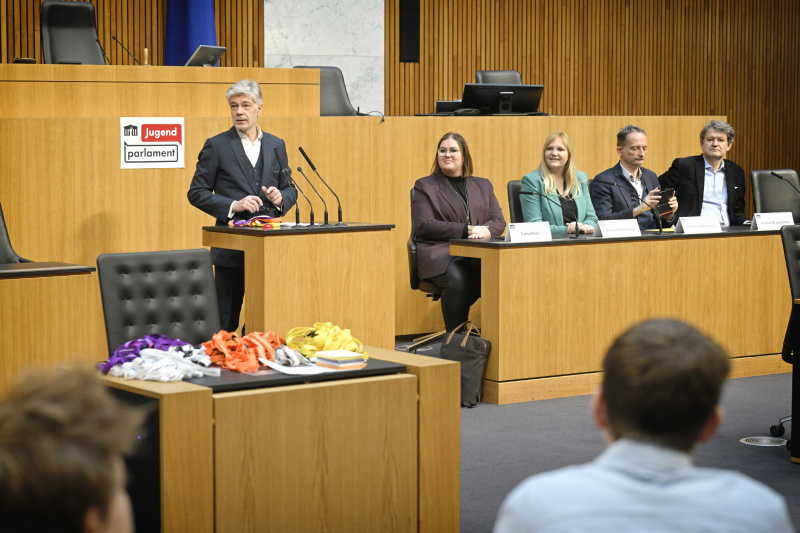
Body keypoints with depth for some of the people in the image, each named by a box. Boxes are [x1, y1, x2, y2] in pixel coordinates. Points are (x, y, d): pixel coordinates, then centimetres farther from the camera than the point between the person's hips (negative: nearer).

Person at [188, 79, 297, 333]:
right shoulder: (216, 146, 0)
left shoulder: (276, 145, 12)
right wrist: (233, 206, -15)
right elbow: (196, 193, -2)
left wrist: (280, 197, -6)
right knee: (226, 321, 0)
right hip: (232, 247, -3)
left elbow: (290, 189, 18)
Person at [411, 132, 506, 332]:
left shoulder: (483, 186, 25)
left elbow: (499, 221, 16)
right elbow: (424, 225, -1)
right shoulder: (424, 186, 13)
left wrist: (486, 231, -10)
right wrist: (467, 230, -10)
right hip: (440, 251, -3)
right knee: (456, 277, -38)